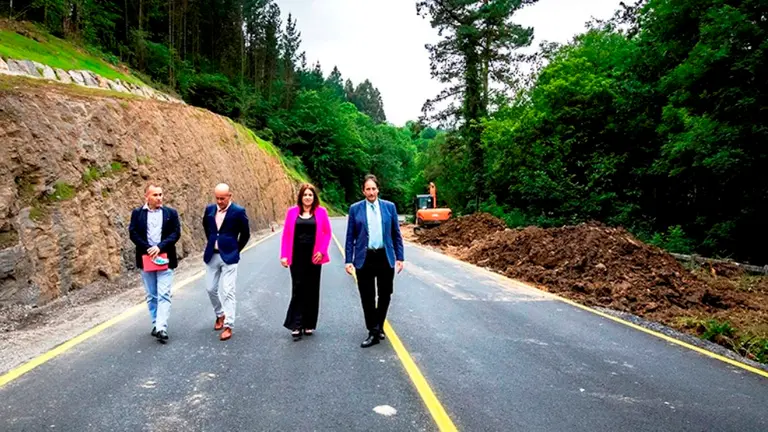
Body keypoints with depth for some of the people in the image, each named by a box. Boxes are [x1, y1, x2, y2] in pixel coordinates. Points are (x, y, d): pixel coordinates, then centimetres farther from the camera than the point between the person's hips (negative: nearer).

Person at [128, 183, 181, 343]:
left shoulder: (171, 213, 3)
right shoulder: (137, 213, 4)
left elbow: (176, 233, -4)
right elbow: (133, 233, -3)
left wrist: (160, 247, -17)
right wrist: (148, 249, -15)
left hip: (165, 259, -1)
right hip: (146, 259, 1)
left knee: (164, 295, -8)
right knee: (151, 295, 11)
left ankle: (161, 328, -10)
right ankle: (156, 324, 22)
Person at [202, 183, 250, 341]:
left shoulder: (238, 211, -10)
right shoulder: (209, 209, 4)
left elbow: (245, 234, 0)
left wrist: (235, 250, 4)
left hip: (228, 257, -5)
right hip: (212, 256, 5)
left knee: (227, 292, -6)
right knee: (211, 289, 13)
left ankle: (228, 326, -1)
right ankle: (220, 314, 37)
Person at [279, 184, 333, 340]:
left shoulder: (321, 212, 2)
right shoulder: (292, 212, 3)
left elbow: (327, 233, 3)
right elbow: (286, 234, 3)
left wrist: (321, 251, -8)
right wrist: (284, 255, -2)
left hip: (313, 256, 1)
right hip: (297, 256, 0)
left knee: (312, 290, 7)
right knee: (298, 289, -2)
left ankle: (309, 324, 18)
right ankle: (296, 325, 3)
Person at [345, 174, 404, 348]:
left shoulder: (389, 207, 3)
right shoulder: (355, 209, 1)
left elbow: (396, 234, 6)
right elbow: (350, 237, 2)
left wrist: (400, 257, 2)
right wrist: (349, 260, -3)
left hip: (385, 257, 1)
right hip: (364, 259, -1)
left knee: (385, 295, 11)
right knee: (367, 297, 3)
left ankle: (379, 326, 32)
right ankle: (373, 332, 15)